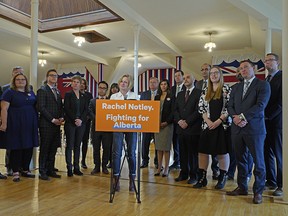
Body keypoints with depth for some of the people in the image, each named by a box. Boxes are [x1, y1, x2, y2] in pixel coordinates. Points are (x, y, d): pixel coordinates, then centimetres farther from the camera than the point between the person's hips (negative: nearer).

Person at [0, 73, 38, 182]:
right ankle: (15, 172, 11)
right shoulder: (9, 92, -1)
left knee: (29, 147, 8)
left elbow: (36, 107, 18)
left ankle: (25, 170, 20)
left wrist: (36, 122, 11)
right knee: (16, 148, 1)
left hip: (30, 126, 5)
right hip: (16, 126, -5)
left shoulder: (31, 93, 13)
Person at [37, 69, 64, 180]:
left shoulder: (58, 91, 18)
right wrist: (53, 120, -13)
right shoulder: (42, 90, -4)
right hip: (46, 124, -7)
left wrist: (61, 117, 1)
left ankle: (50, 170, 19)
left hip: (56, 124, 7)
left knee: (53, 149, 9)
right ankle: (42, 172, 11)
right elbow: (41, 107, -12)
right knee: (44, 148, 1)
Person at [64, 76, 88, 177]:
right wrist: (75, 119, -14)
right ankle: (69, 168, 4)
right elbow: (67, 109, -6)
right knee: (70, 146, -1)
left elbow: (86, 109, 7)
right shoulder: (68, 94, 3)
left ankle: (76, 168, 13)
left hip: (81, 123, 4)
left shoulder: (83, 96, 13)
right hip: (70, 123, -3)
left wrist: (81, 120, -8)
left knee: (77, 146, 7)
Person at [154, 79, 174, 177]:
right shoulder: (157, 97, 15)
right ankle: (159, 168, 14)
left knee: (166, 148, -1)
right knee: (158, 147, 7)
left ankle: (166, 169, 6)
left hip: (167, 124, -5)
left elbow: (172, 111, -6)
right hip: (157, 125, 5)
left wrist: (166, 122, -14)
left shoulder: (171, 97, 0)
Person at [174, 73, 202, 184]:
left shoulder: (199, 93, -1)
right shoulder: (180, 94, 19)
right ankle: (183, 173, 19)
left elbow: (198, 110, -10)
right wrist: (179, 120, -4)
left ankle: (193, 175, 11)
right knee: (183, 153, 10)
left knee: (193, 153, 1)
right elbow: (176, 109, 14)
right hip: (181, 127, 5)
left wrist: (187, 121, -13)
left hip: (193, 128, -5)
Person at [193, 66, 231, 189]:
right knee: (203, 151, 4)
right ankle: (202, 178, 14)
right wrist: (208, 121, -7)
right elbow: (201, 108, 7)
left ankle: (222, 178, 19)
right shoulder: (206, 92, 11)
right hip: (207, 126, 4)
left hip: (222, 126, -4)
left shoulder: (226, 89, -1)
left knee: (222, 152, 4)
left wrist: (219, 121, -15)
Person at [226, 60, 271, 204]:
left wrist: (243, 117, -17)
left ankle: (258, 191, 16)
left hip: (254, 128, -5)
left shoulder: (263, 85, 0)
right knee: (240, 160, 12)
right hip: (237, 128, 5)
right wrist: (235, 117, -9)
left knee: (258, 161, 3)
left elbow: (260, 105, -13)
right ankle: (242, 187, 25)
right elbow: (230, 106, 10)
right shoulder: (236, 88, 17)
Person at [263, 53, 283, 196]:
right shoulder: (265, 81, 17)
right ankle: (271, 181, 19)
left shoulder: (282, 77, -5)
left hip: (277, 120, -7)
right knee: (267, 152, 9)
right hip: (265, 121, 7)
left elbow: (281, 100, -13)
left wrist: (268, 115, -12)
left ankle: (281, 185, 9)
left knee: (279, 154, 0)